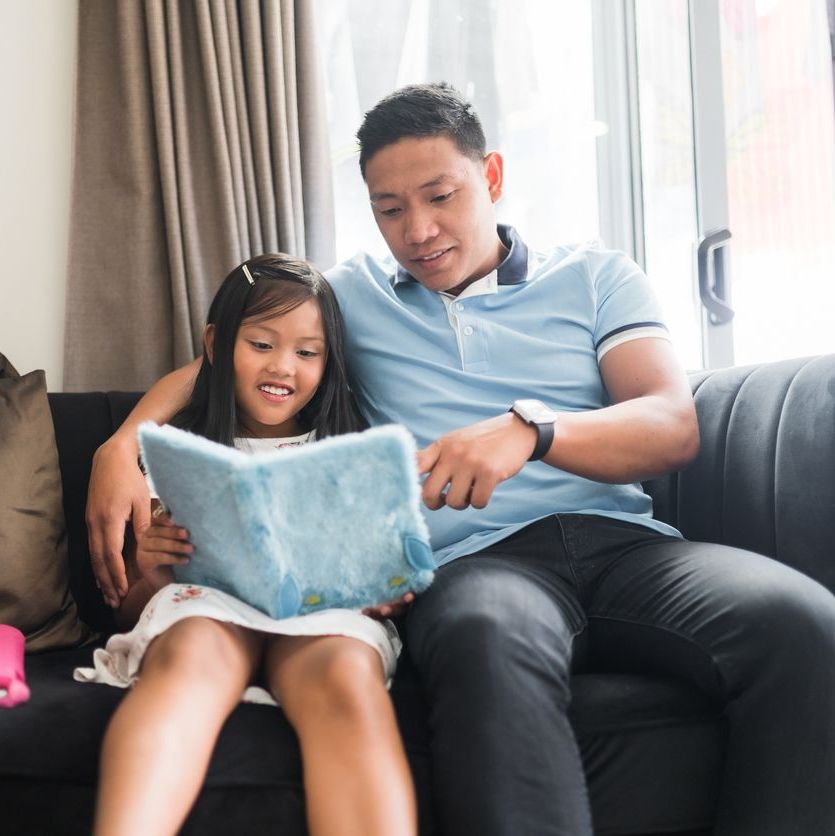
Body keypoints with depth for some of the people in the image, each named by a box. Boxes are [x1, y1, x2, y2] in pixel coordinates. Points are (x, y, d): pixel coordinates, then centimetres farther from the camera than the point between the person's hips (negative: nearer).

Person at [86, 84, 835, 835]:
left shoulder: (596, 278, 17)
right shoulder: (353, 295, 23)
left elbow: (674, 427, 3)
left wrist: (531, 428, -18)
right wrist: (123, 445, 3)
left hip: (623, 542, 1)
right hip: (473, 559, -1)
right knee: (488, 642, -40)